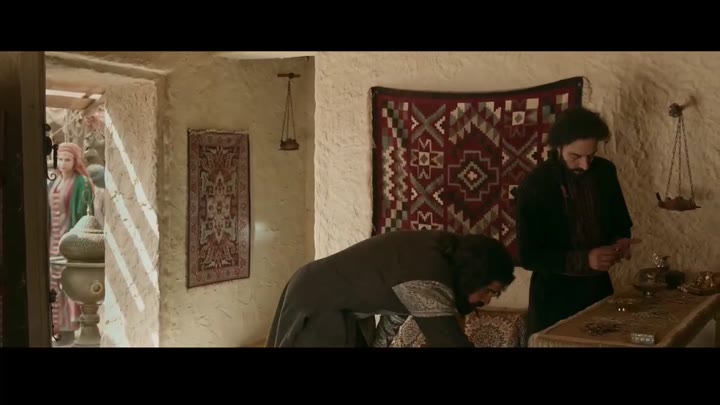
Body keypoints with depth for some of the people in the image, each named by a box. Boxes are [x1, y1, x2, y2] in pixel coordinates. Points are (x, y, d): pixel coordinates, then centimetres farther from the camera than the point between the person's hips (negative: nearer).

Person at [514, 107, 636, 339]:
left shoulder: (605, 172, -3)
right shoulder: (533, 188, -17)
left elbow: (620, 222, 13)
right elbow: (528, 256, -17)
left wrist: (621, 240, -10)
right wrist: (584, 260, -26)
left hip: (599, 291, 5)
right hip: (554, 299, -4)